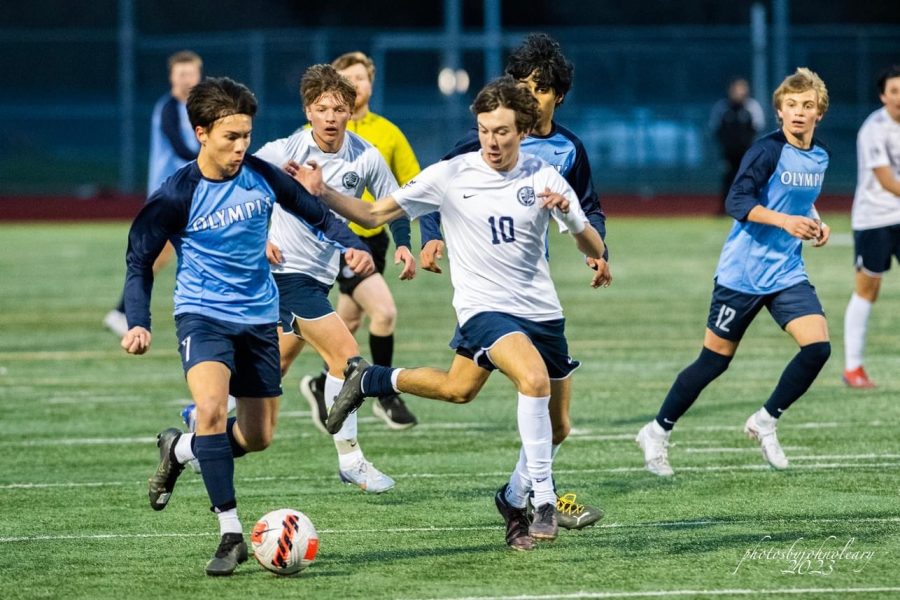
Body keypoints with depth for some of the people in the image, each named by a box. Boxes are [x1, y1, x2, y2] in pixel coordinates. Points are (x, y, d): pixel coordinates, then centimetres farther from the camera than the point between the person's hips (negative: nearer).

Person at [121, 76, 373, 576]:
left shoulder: (260, 175, -5)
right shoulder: (177, 194, -14)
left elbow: (315, 213, 9)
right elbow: (140, 259, -6)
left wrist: (352, 244, -10)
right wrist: (137, 324, -19)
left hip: (258, 316, 4)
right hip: (203, 312, -4)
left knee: (258, 436, 8)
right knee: (212, 408, -29)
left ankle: (179, 449, 39)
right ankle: (231, 535, -23)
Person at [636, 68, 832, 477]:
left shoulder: (819, 158, 7)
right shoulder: (768, 151, -15)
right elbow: (736, 202, -22)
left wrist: (814, 223, 6)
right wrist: (784, 221, -33)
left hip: (786, 274, 6)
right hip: (742, 273, -6)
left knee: (818, 346, -13)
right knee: (715, 361, 2)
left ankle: (765, 422, 6)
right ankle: (657, 432, 20)